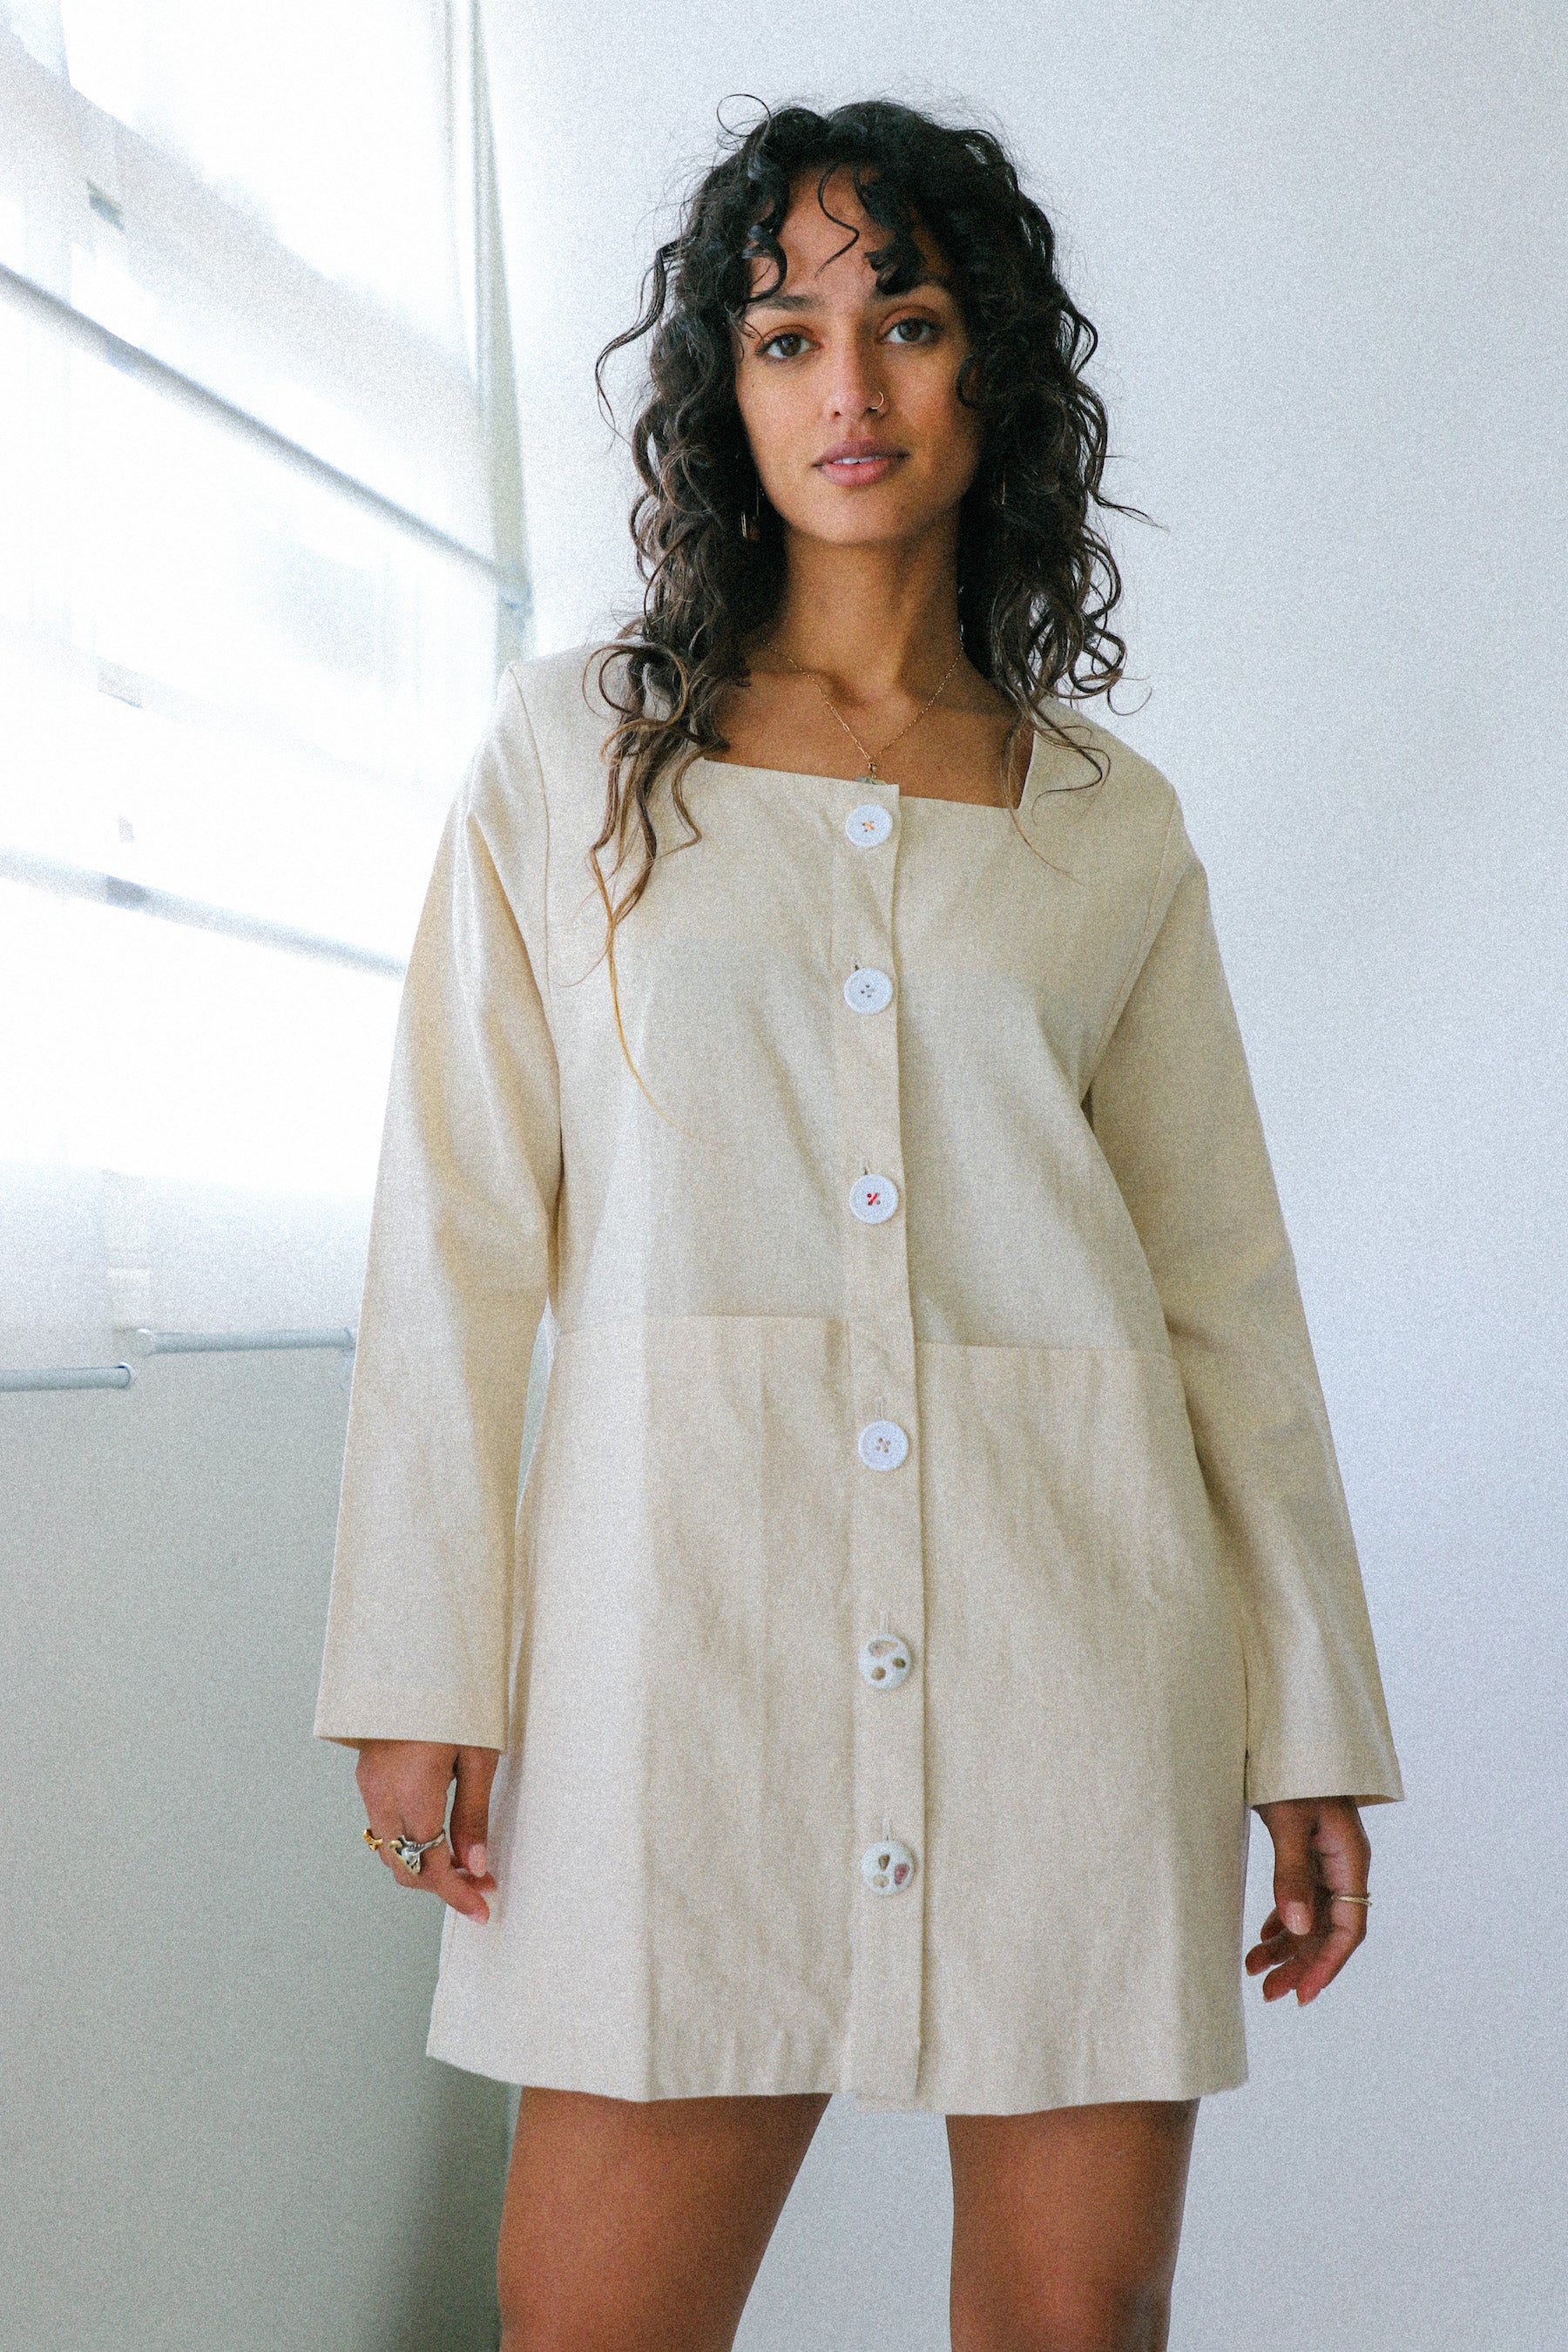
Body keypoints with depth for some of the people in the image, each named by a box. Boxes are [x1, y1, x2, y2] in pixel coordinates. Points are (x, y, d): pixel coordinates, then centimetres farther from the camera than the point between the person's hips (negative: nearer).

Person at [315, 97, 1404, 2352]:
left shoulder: (1117, 826, 12)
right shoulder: (575, 750, 10)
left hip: (1073, 1618, 1)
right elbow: (460, 1225, 5)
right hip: (684, 1597, -1)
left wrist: (1313, 1723, 9)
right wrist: (422, 1660, -2)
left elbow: (1226, 1280, 11)